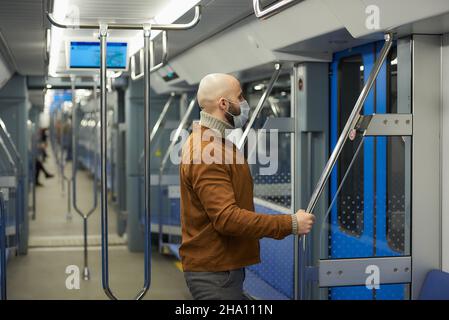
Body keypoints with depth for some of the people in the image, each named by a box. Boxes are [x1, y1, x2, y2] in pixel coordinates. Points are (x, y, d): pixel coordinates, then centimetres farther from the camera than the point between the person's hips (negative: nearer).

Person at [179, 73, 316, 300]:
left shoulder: (215, 142, 14)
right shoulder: (206, 153, -21)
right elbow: (227, 218, -28)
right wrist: (290, 224, -24)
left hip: (225, 265, 10)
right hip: (214, 272, -10)